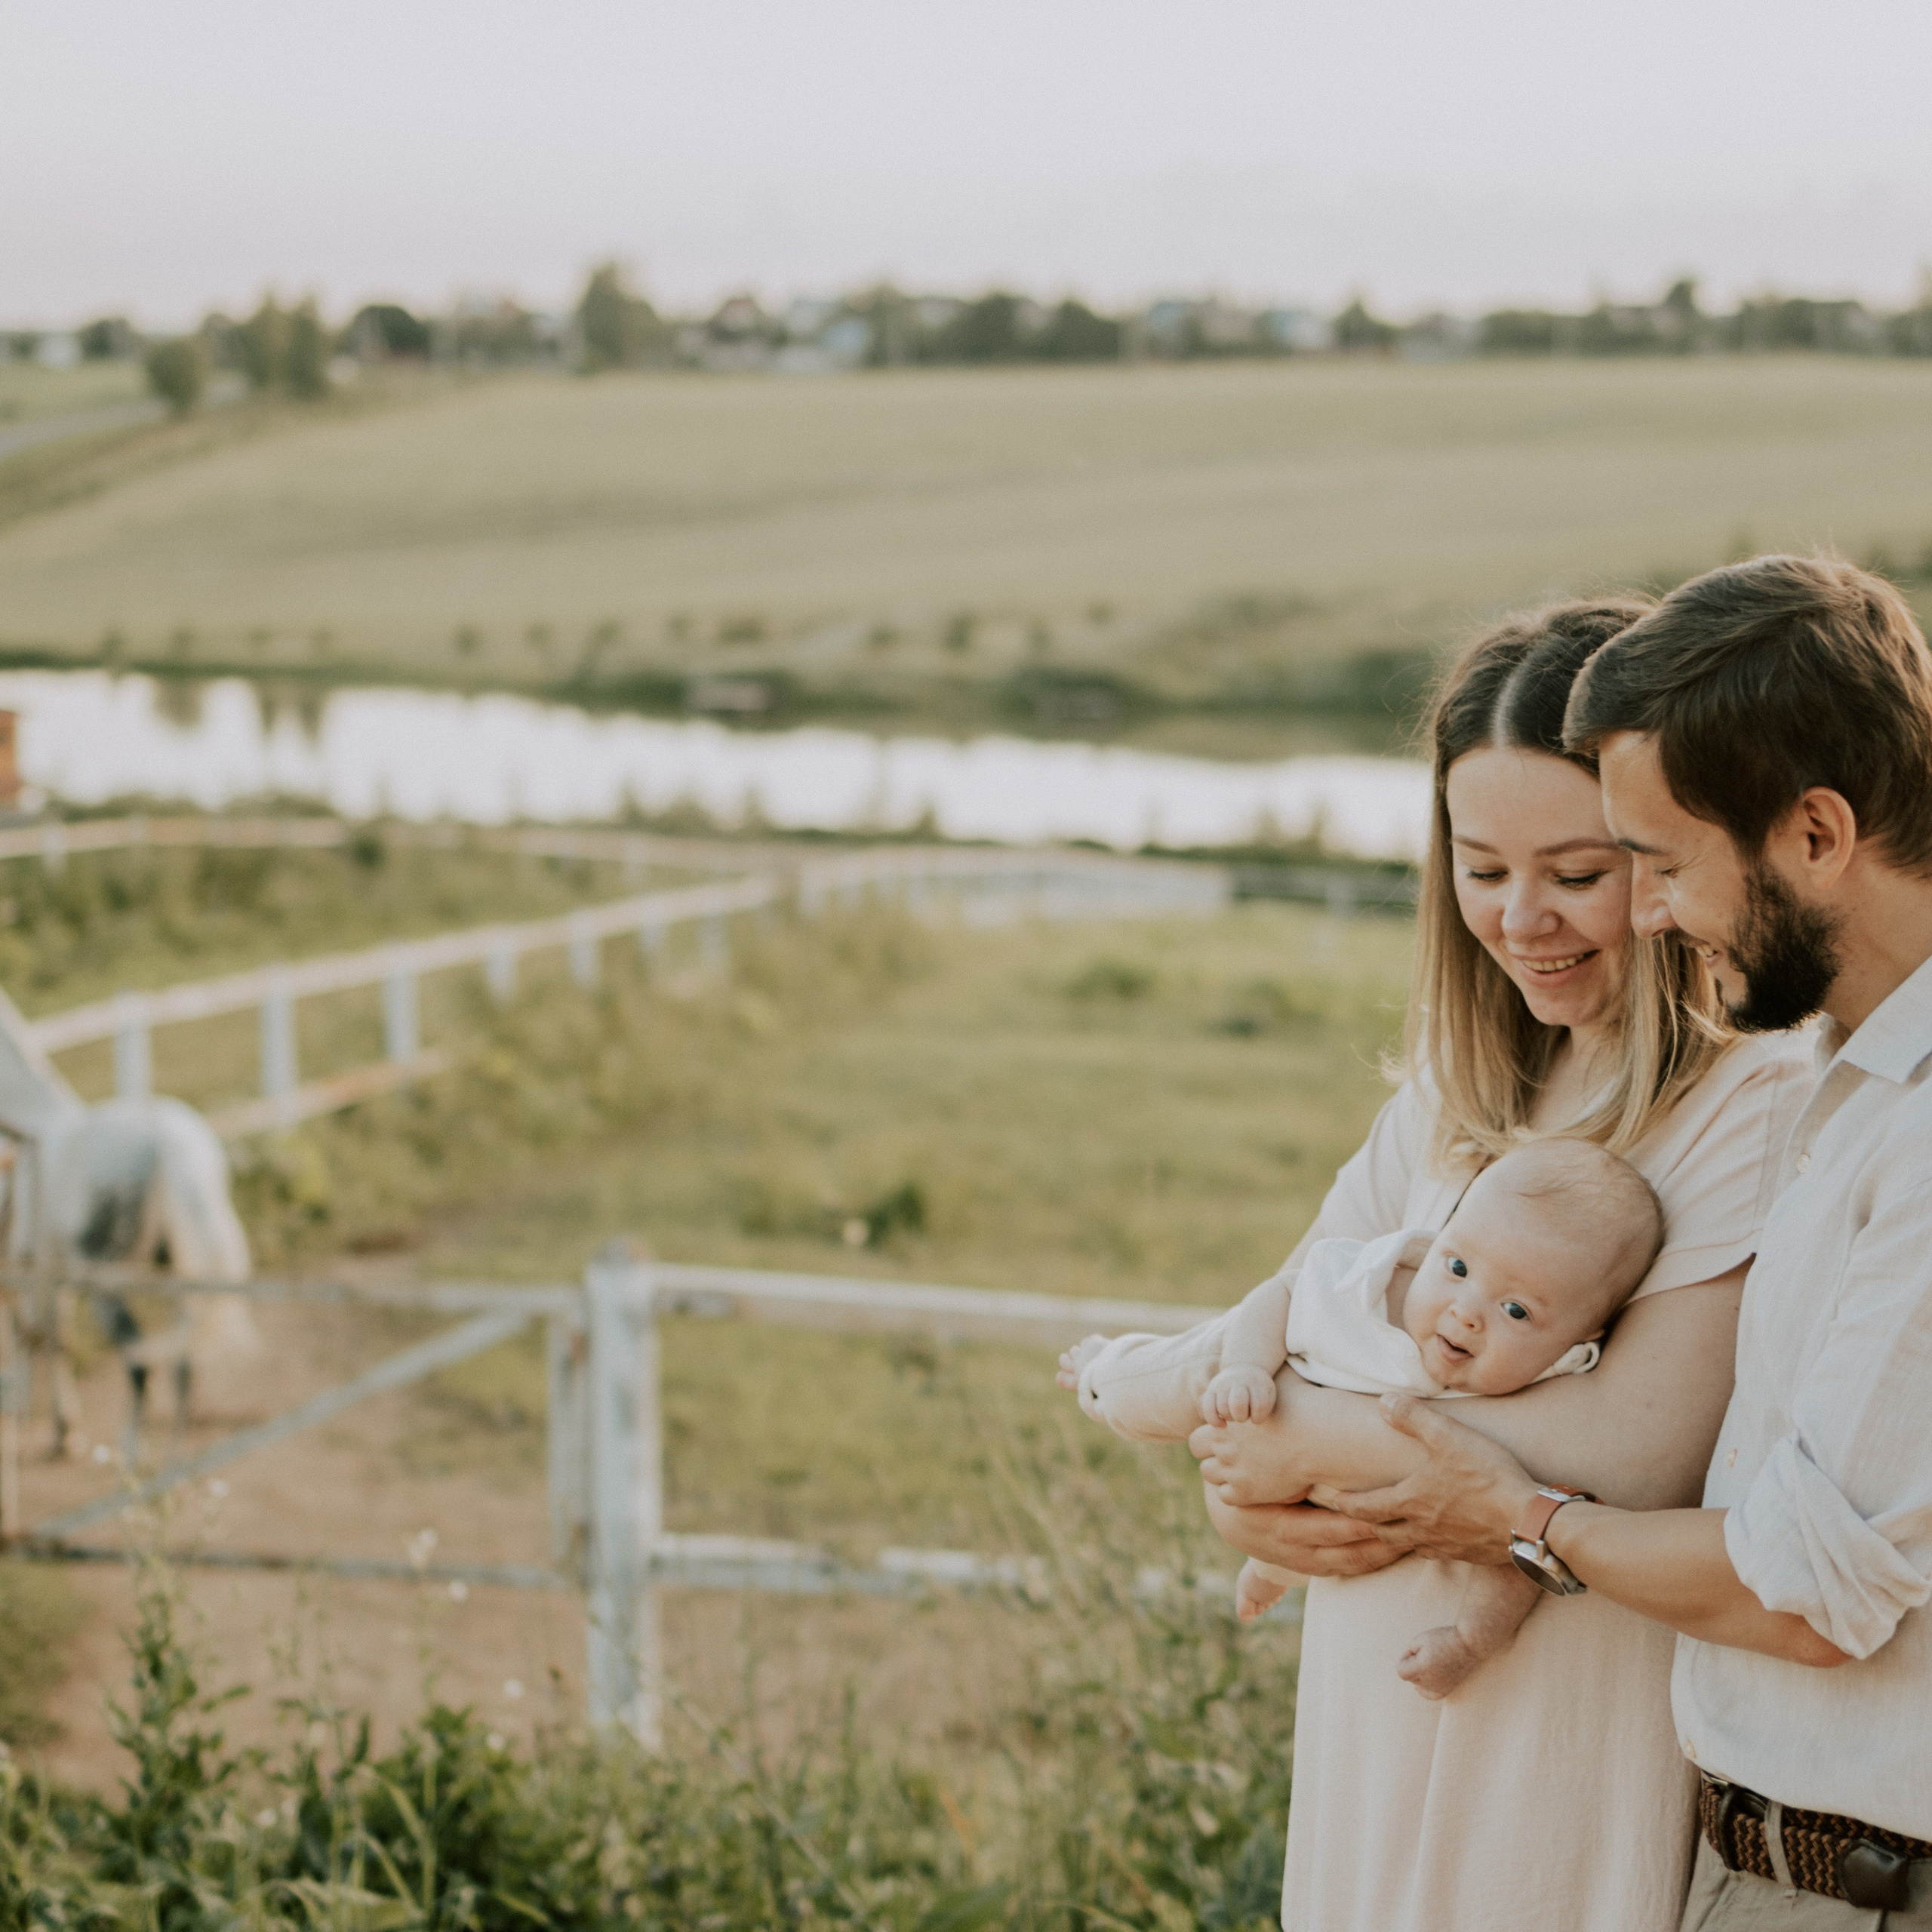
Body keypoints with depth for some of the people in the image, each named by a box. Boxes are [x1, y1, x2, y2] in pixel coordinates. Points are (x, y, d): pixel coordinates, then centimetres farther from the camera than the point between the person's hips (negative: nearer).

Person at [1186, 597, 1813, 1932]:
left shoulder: (1756, 1109, -15)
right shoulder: (1455, 1097, 9)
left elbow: (1629, 1451, -24)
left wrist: (1319, 1445, -13)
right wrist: (1249, 1497, -15)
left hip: (1582, 1741, -6)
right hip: (1378, 1729, 6)